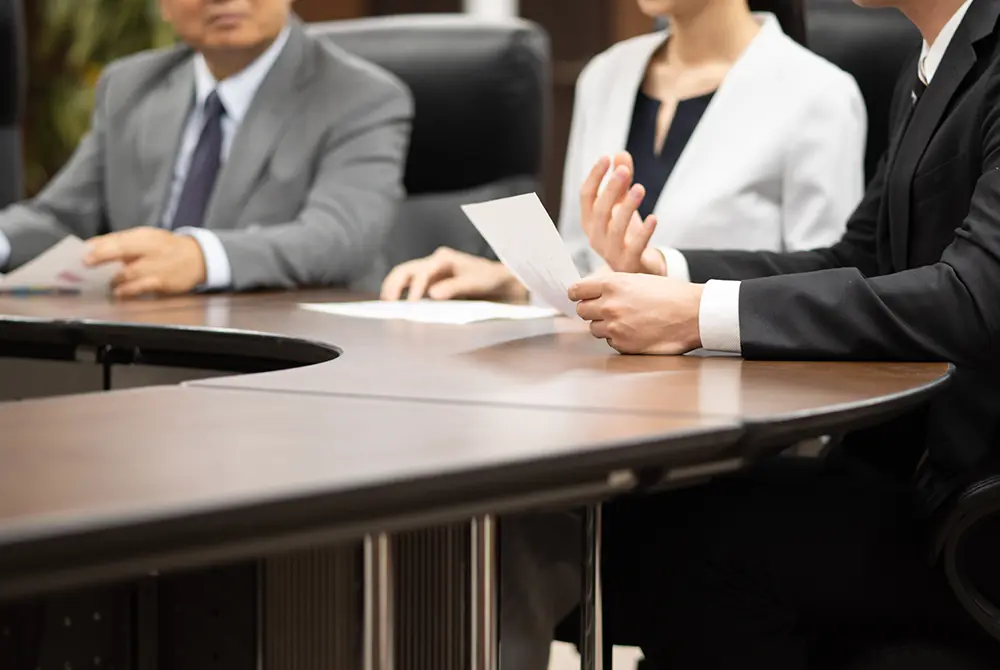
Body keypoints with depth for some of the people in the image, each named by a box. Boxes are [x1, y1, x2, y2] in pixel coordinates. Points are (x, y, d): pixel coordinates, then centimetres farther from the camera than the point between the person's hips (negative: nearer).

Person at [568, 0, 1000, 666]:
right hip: (922, 458, 8)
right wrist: (660, 270, 3)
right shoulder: (928, 74, 14)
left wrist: (704, 314, -25)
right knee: (638, 524, -5)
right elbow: (855, 263, 18)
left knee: (701, 540, -19)